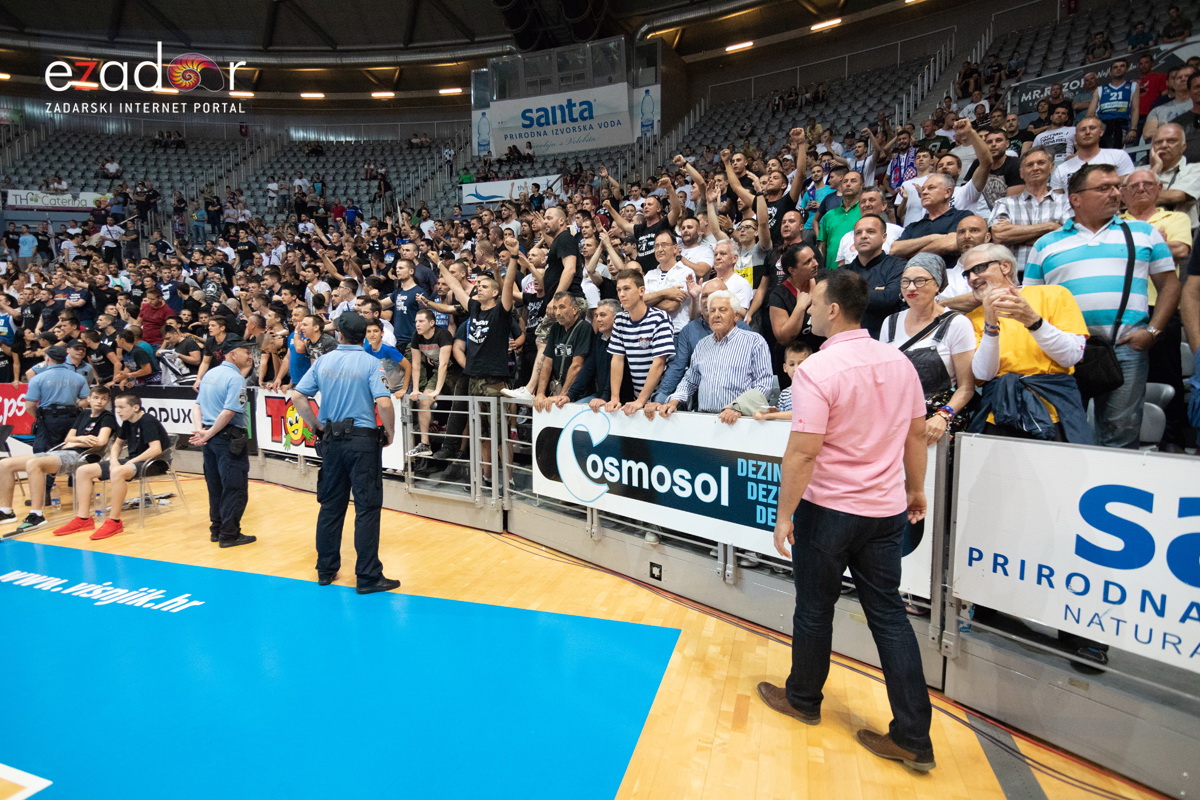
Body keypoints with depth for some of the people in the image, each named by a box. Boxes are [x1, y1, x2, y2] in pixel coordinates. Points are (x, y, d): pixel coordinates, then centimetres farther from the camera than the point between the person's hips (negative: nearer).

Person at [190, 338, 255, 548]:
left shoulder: (211, 373, 13)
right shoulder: (236, 378, -15)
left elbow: (197, 407, 10)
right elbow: (228, 413, -23)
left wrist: (200, 430, -2)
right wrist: (208, 434, -14)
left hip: (211, 439, 9)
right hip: (229, 439, -9)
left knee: (215, 486, 15)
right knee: (235, 488, -1)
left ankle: (216, 530, 23)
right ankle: (229, 534, 4)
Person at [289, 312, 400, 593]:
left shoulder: (323, 361, 6)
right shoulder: (370, 362, -8)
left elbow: (297, 396, 3)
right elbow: (384, 403, -19)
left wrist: (316, 425, 10)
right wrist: (390, 433, -4)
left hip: (332, 441, 5)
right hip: (363, 441, -5)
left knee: (331, 505, 14)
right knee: (367, 508, -1)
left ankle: (326, 569, 24)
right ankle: (368, 576, 3)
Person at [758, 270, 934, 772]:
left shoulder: (818, 369, -20)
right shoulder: (898, 362, 1)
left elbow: (803, 452, -22)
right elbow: (916, 434, 10)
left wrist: (785, 514, -13)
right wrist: (915, 488, 22)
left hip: (829, 509, -6)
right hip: (887, 510, 6)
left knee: (814, 609, 13)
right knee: (888, 613, 13)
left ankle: (803, 699, 34)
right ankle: (913, 738, 18)